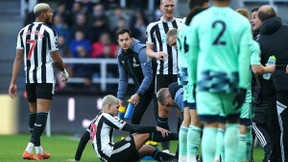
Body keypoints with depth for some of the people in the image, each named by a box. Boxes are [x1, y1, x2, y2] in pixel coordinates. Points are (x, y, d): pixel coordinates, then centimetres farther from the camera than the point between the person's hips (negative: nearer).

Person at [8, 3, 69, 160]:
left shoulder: (23, 31, 7)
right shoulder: (48, 32, -9)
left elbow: (18, 58, 5)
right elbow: (56, 59, -6)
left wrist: (13, 82, 5)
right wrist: (64, 72, 14)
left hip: (29, 77, 6)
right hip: (45, 78, -6)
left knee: (33, 113, 16)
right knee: (42, 113, -8)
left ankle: (39, 151, 22)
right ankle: (29, 150, -19)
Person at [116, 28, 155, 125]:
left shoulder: (141, 51, -24)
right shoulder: (120, 55, 1)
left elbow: (148, 76, -27)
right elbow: (123, 79, 13)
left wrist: (138, 94, -31)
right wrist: (120, 98, 7)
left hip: (152, 86, -7)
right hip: (140, 87, 7)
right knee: (135, 118, 2)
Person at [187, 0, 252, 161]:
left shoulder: (198, 20, 2)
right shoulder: (242, 23, -2)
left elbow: (192, 55, 7)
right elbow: (244, 57, -5)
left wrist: (194, 80, 18)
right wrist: (243, 88, -4)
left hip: (207, 78, 0)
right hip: (232, 80, 0)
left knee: (210, 126, -3)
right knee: (233, 122, 19)